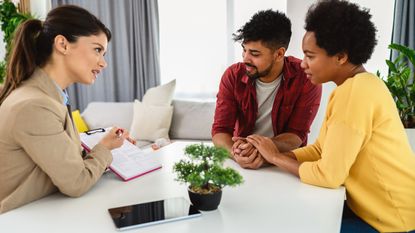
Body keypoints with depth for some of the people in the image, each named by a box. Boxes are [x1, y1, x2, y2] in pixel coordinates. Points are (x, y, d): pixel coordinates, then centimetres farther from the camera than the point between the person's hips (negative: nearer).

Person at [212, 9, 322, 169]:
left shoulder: (306, 78, -12)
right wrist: (236, 153, -32)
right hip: (243, 163, 2)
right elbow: (220, 130, -11)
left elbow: (296, 135, -13)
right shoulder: (233, 76, -8)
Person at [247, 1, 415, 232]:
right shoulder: (354, 85, 5)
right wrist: (269, 155, -8)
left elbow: (328, 174, -25)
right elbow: (320, 150, 5)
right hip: (371, 206, 8)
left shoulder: (356, 91, -26)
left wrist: (276, 157, -10)